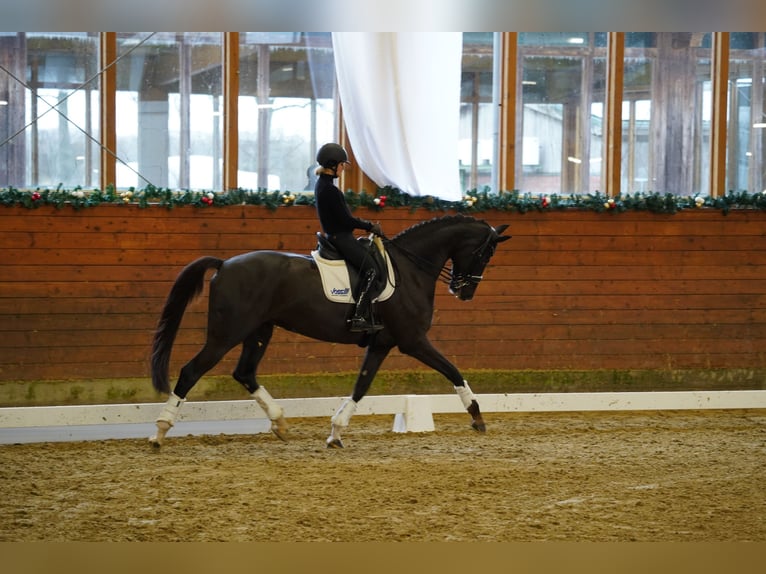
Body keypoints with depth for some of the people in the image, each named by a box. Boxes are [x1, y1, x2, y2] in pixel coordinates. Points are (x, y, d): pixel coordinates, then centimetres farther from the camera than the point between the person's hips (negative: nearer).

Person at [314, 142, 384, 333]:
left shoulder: (321, 185, 12)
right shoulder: (330, 190, -20)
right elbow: (345, 220, -19)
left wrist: (366, 224, 12)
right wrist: (369, 227, -6)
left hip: (335, 235, 11)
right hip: (340, 237, -11)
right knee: (370, 268, -16)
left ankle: (367, 315, 10)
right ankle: (359, 318, -22)